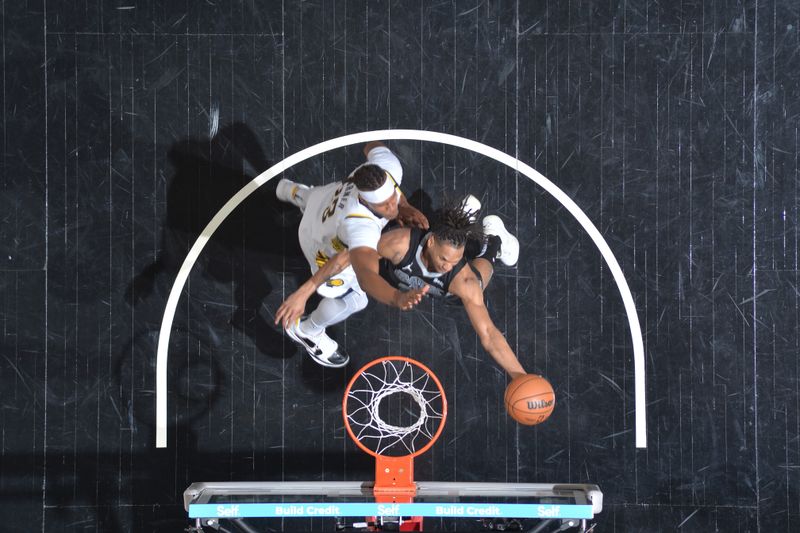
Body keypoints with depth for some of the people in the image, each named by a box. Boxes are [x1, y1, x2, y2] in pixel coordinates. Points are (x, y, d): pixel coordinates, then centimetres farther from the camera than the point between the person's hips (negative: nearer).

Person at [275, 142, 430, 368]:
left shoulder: (389, 165, -39)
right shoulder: (360, 225, -56)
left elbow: (373, 147, -12)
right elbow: (366, 277, -70)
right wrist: (398, 298, -92)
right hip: (325, 248, -7)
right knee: (352, 300, 6)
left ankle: (292, 191, 81)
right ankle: (306, 331, 37)